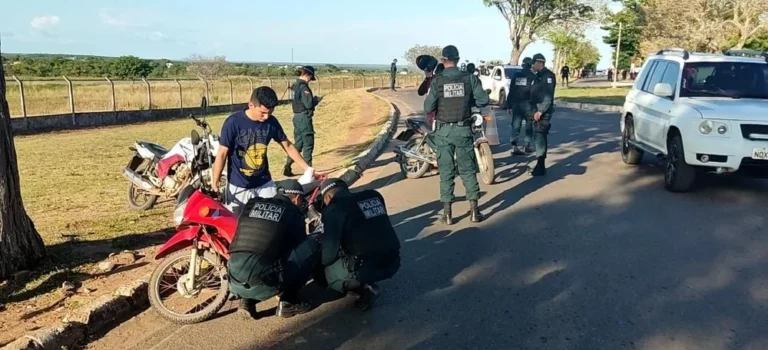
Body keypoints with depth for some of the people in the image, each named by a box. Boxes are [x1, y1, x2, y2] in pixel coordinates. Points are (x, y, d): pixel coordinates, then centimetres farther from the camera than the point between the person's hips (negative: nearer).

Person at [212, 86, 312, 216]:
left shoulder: (272, 122, -6)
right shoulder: (233, 123, -18)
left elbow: (288, 146, 6)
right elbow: (222, 154, -13)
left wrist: (307, 169, 1)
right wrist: (215, 184, -10)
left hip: (265, 184, 4)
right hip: (238, 186, -3)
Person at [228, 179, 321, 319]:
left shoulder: (252, 204, 20)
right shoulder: (293, 212, 7)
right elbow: (299, 246, 18)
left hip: (235, 280, 6)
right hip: (261, 279, -6)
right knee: (313, 245, 5)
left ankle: (248, 300, 15)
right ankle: (288, 301, 9)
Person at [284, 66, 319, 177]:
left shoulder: (296, 85, 12)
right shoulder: (303, 86, -16)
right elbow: (309, 104, -21)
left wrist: (312, 99, 7)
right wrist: (316, 100, -1)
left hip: (297, 117, 9)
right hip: (304, 117, -9)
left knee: (298, 144, 15)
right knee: (308, 144, 1)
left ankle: (287, 168, 13)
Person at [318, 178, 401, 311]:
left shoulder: (333, 209, -5)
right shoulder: (374, 196, 14)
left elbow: (329, 252, -6)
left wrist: (319, 261, 17)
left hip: (365, 267, -8)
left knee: (322, 270, 16)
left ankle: (364, 288, 1)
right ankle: (366, 284, 16)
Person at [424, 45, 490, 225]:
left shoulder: (437, 81, -8)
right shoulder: (470, 78, -4)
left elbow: (428, 108, -9)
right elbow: (483, 100, -4)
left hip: (443, 131, -1)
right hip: (464, 130, 1)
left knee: (446, 171, 6)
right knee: (468, 170, 10)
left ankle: (447, 212, 8)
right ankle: (474, 210, 12)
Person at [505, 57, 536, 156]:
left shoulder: (516, 76, 9)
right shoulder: (533, 76, -2)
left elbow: (511, 92, 8)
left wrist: (509, 106, 11)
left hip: (516, 104, 3)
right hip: (528, 104, -3)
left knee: (516, 126, 3)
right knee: (529, 126, 10)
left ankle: (514, 147, -8)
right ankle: (527, 146, 13)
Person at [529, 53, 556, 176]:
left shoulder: (548, 75, -12)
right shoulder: (539, 75, 18)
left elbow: (548, 96, -20)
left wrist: (541, 111, -24)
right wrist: (535, 110, 15)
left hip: (543, 111, -10)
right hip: (537, 110, 10)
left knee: (539, 138, -11)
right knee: (539, 137, 12)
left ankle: (540, 167, -9)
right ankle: (540, 165, 19)